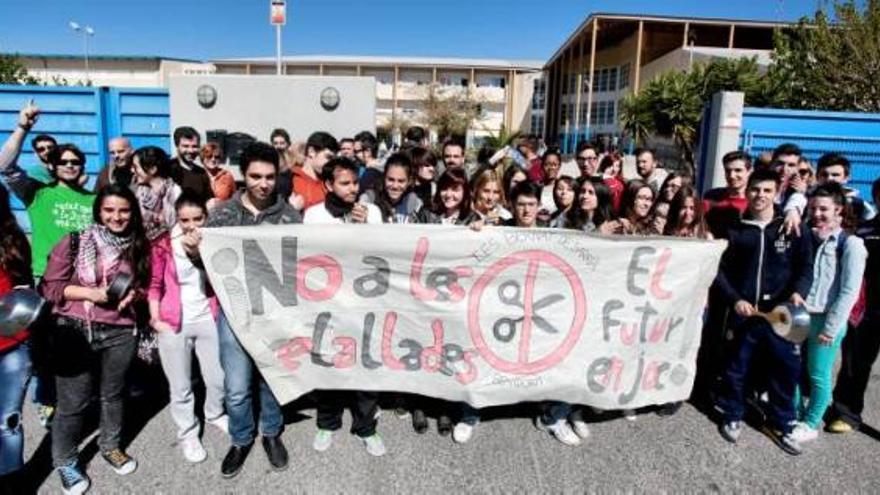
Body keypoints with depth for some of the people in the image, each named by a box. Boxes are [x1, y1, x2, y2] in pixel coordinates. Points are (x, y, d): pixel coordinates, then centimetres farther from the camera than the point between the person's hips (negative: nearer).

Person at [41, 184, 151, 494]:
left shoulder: (139, 247, 5)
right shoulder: (75, 243, -6)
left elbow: (146, 284, 16)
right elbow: (49, 286, -4)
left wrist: (133, 294, -5)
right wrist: (89, 293, -17)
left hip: (120, 332, 3)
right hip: (75, 331, -3)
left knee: (113, 394, 17)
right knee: (73, 401, 5)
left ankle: (111, 446, 39)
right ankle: (65, 461, 26)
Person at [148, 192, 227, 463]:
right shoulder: (163, 244, -8)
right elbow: (154, 285, 0)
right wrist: (155, 319, -5)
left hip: (208, 320, 2)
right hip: (173, 324, -2)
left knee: (219, 378, 14)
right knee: (180, 386, 10)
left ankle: (215, 414, 43)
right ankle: (188, 434, 30)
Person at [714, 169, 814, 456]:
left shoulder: (793, 231, 4)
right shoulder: (735, 230, 4)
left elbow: (805, 268, 4)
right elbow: (720, 270, 4)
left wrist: (799, 292, -15)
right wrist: (735, 300, -9)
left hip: (779, 313, 0)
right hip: (742, 311, 0)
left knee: (786, 368, 6)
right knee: (736, 366, 9)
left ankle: (780, 424, 26)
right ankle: (733, 416, 29)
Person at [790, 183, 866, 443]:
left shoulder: (851, 244, -7)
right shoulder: (809, 237, 8)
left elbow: (849, 292, -11)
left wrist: (830, 327, -12)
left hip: (825, 320, -4)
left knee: (818, 375, 7)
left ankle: (810, 424, 23)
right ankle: (795, 415, 29)